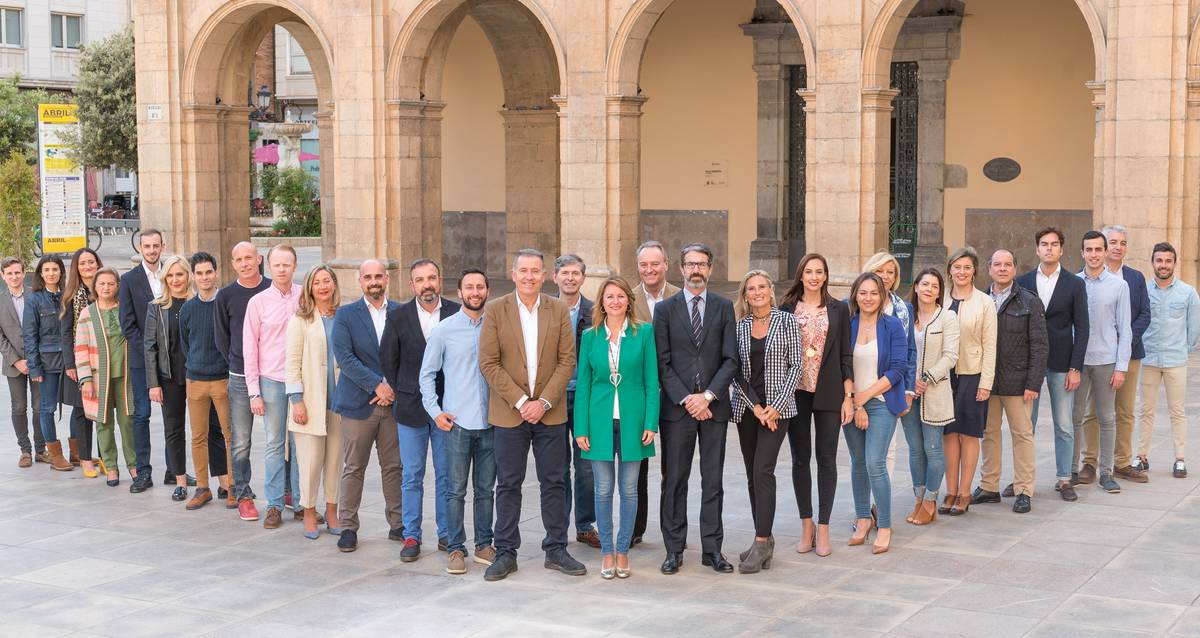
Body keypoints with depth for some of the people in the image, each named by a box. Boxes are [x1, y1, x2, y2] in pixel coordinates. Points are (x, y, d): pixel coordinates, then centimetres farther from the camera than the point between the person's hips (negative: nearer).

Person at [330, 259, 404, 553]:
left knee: (394, 467, 8)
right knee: (353, 468, 2)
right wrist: (376, 385, -15)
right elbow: (344, 357, -9)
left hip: (393, 400, 2)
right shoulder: (345, 315, 1)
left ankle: (398, 524, 17)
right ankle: (348, 527, 10)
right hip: (359, 403, -2)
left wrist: (393, 388, -6)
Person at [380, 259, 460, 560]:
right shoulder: (398, 317, -1)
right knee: (412, 476, 6)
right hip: (411, 409, 0)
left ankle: (446, 534, 17)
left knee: (447, 476, 7)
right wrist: (402, 394, 6)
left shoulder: (458, 314, -3)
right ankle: (411, 536, 14)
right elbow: (387, 360, 6)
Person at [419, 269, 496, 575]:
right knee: (456, 489, 1)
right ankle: (455, 548, 8)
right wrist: (435, 411, -1)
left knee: (486, 489, 9)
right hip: (457, 422, -2)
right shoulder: (444, 330, 1)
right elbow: (427, 374, 6)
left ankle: (484, 545, 19)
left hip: (490, 422, 2)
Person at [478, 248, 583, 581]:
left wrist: (544, 402, -11)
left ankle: (556, 550, 17)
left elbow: (567, 360, 0)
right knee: (508, 485, 5)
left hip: (550, 412, 2)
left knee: (554, 482, 7)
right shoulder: (495, 310, -2)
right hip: (509, 413, -1)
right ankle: (505, 553, 12)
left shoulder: (560, 310, 3)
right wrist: (520, 402, -13)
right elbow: (488, 363, -6)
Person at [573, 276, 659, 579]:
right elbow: (583, 383, 5)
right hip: (600, 422, 1)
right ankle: (607, 551, 14)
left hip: (632, 420, -1)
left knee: (629, 490, 6)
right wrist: (581, 428, -1)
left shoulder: (644, 332, 0)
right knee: (604, 490, 5)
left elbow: (651, 381, -1)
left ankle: (622, 550, 17)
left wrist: (651, 423, -8)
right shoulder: (590, 336, 4)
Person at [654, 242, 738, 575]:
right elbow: (662, 363, -1)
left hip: (714, 407, 1)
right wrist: (685, 399, -11)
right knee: (674, 481, 3)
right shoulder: (665, 309, 4)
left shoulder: (724, 307, 6)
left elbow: (730, 359, 1)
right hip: (676, 408, -1)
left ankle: (712, 549, 12)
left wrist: (708, 396, -11)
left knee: (713, 481, 5)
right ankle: (674, 550, 10)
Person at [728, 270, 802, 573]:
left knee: (763, 470, -14)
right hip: (746, 408, 4)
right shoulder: (738, 326, 7)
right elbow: (735, 371, 4)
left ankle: (761, 544, -14)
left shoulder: (786, 321, 0)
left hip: (776, 407, -4)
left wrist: (775, 406, -11)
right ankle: (765, 540, 15)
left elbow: (796, 365, -3)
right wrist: (755, 406, -8)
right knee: (753, 475, 6)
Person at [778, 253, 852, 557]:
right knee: (800, 458, 7)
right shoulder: (787, 309, 3)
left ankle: (823, 528, 8)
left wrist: (848, 397, -3)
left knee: (826, 459, 2)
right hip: (796, 393, 1)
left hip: (828, 393, -1)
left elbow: (845, 355, 2)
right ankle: (806, 526, 16)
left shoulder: (839, 310, 3)